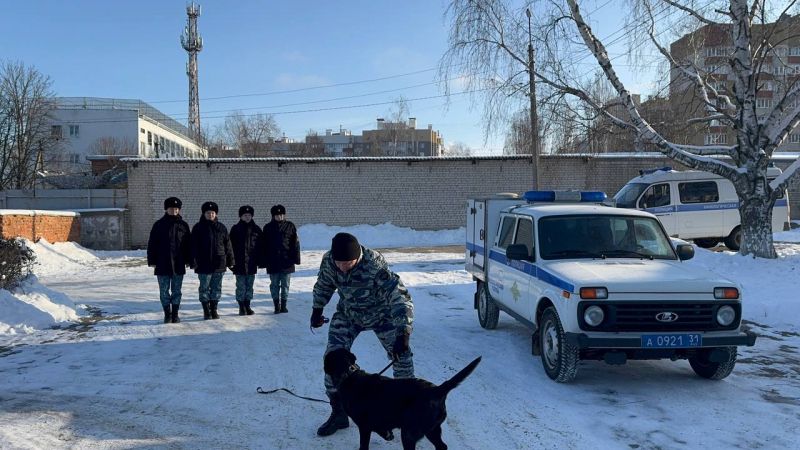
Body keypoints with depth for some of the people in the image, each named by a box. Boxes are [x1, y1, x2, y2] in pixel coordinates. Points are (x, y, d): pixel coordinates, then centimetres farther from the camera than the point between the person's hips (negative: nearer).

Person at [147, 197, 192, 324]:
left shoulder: (183, 225, 6)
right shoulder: (159, 225, 1)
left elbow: (188, 245, 8)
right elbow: (152, 244, 1)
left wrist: (188, 260, 4)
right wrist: (152, 261, -4)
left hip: (178, 264, 1)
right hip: (162, 264, -1)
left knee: (176, 291, 7)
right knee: (164, 291, 4)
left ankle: (175, 314, 15)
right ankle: (167, 314, 14)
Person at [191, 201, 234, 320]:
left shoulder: (221, 228, 8)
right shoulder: (198, 228, -1)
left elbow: (227, 245, 11)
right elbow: (194, 246, -4)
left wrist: (230, 260, 8)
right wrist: (195, 261, -10)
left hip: (219, 264, 3)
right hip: (204, 264, -3)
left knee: (216, 288, 9)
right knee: (204, 288, 3)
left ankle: (214, 310, 19)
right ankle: (206, 311, 12)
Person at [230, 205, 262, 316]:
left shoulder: (256, 229, 7)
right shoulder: (235, 229, 1)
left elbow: (260, 246, 8)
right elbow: (231, 246, 0)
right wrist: (232, 259, -6)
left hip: (252, 263, 2)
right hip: (239, 263, -2)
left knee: (249, 286, 9)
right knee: (241, 286, 1)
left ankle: (247, 306, 18)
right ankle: (241, 307, 10)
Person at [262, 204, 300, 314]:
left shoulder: (290, 226, 2)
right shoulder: (268, 227, 5)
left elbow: (295, 243, 2)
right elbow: (264, 245, 6)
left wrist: (296, 258, -3)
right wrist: (264, 261, 1)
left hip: (287, 260, 0)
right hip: (273, 262, 0)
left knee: (285, 284, 6)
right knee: (274, 284, 4)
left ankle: (283, 305, 16)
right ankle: (276, 305, 12)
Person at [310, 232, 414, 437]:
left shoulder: (375, 265, -38)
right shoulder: (328, 261, -22)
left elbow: (400, 297, -40)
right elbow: (324, 285, 1)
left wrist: (403, 334, -47)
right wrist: (317, 309, 12)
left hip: (381, 315, -3)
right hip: (347, 315, 3)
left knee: (401, 356, -7)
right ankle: (338, 413, 7)